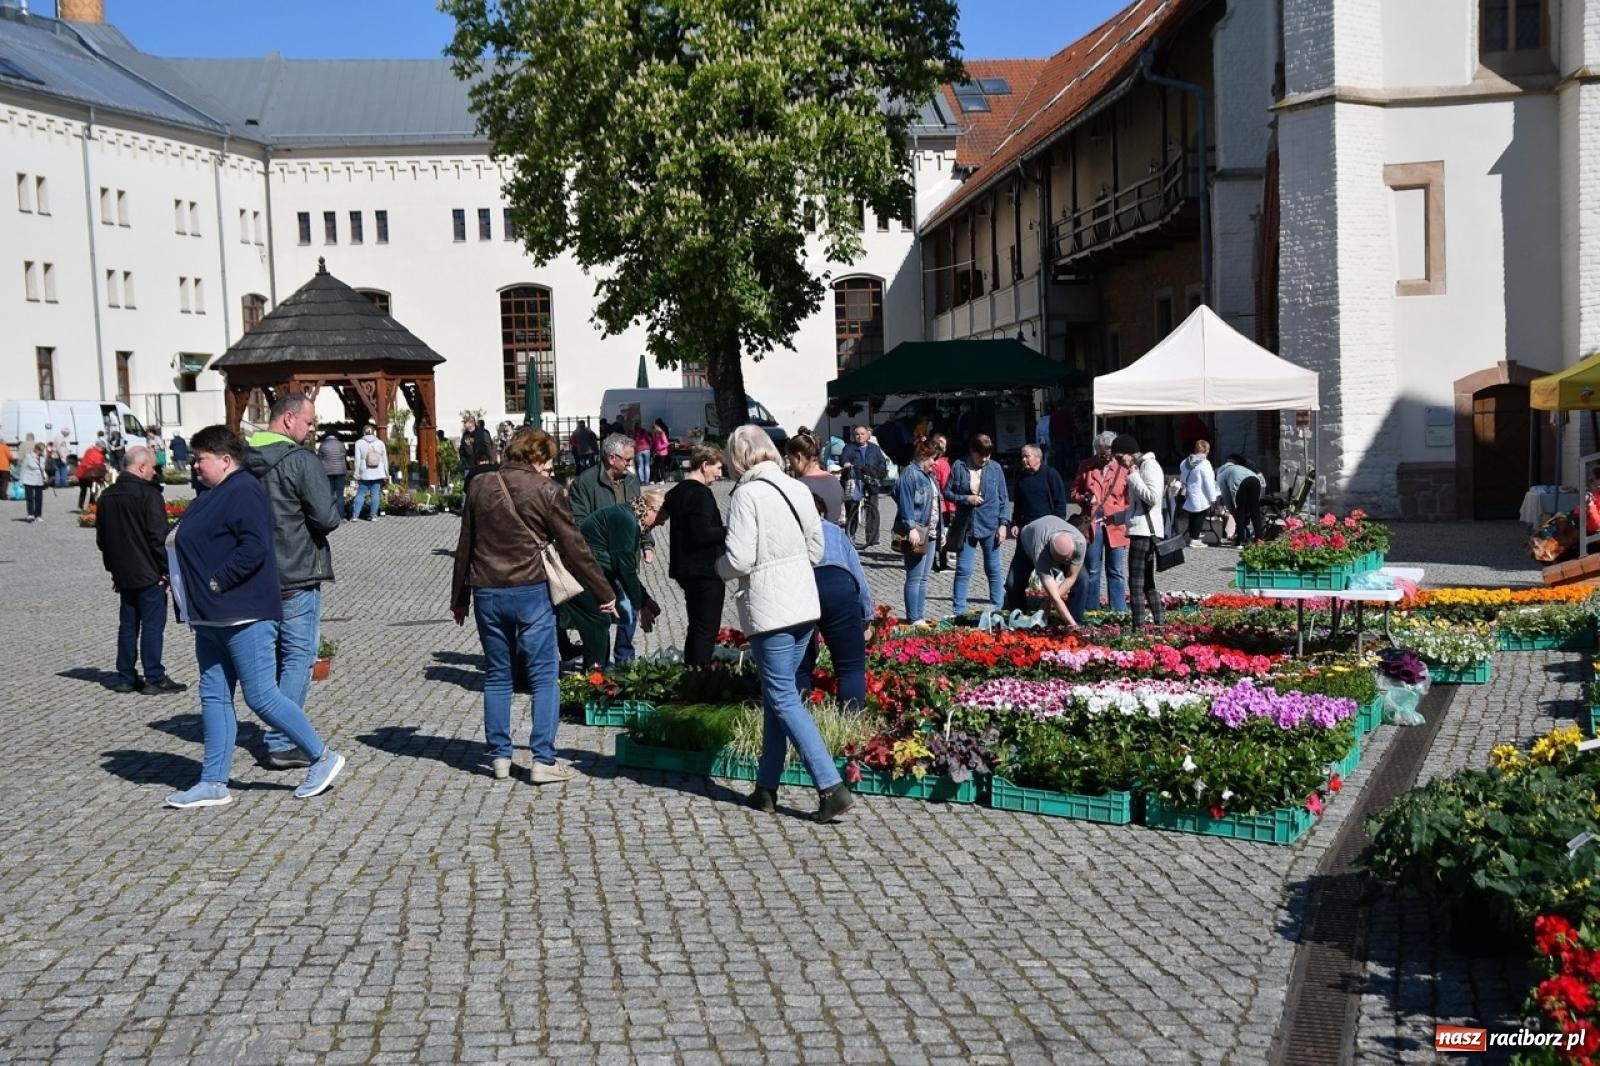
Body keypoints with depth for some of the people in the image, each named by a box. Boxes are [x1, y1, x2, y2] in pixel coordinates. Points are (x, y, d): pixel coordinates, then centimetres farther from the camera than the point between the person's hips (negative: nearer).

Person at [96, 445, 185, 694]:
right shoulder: (148, 494, -14)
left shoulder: (107, 496, 10)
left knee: (128, 625, 13)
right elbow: (157, 538, -18)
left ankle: (125, 677, 15)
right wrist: (165, 571, -11)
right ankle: (155, 679, -2)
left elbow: (101, 538, 17)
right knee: (153, 624, -2)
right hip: (149, 574, -7)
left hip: (123, 574, 7)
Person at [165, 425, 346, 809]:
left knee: (262, 696, -7)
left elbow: (254, 548, -24)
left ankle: (323, 758, 6)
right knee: (213, 697, 10)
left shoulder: (243, 493, -14)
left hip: (245, 617, -10)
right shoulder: (211, 496, 17)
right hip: (212, 619, 10)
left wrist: (215, 582, -21)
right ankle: (213, 783, 15)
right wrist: (185, 584, 11)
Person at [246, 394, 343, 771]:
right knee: (299, 658, -2)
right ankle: (281, 744, -5)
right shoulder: (302, 461, -14)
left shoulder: (245, 459, 8)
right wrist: (337, 490, 1)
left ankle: (280, 735, 25)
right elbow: (327, 518, -17)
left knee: (276, 657, 17)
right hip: (297, 576, -7)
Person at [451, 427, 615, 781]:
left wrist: (459, 597, 20)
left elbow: (465, 546, 12)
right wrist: (604, 594, 4)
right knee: (544, 678, 2)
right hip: (531, 592, -4)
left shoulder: (479, 486, 7)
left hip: (488, 593, 4)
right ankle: (543, 760, -2)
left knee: (496, 676, 13)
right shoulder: (545, 490, -5)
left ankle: (500, 757, 15)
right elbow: (573, 547, -4)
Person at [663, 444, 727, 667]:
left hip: (684, 569, 10)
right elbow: (702, 534, -25)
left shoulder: (676, 492, 14)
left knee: (696, 626, 19)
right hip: (706, 571, -10)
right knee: (707, 628, -5)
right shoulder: (700, 494, -17)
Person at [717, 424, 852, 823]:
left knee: (783, 698, -2)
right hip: (805, 605, 7)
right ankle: (766, 787, 21)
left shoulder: (747, 495, -13)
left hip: (769, 610, -7)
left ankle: (831, 786, -10)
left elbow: (738, 561, -17)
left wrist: (718, 565, 3)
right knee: (776, 693, 15)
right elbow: (817, 550, 13)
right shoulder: (798, 489, 8)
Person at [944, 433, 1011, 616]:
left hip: (990, 526, 0)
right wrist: (966, 499, -14)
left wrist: (1003, 524, -4)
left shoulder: (995, 469, 0)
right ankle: (959, 612, 7)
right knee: (963, 570, 2)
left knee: (994, 570, 8)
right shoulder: (959, 467, -2)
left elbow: (1004, 498, 3)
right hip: (966, 526, 0)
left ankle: (997, 610, 17)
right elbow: (947, 493, 2)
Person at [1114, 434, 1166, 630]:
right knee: (1147, 582, 12)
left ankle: (1139, 627, -12)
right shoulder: (1139, 467, 19)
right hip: (1141, 530, 10)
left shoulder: (1149, 465, -9)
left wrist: (1133, 477, -12)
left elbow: (1152, 498, -20)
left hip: (1145, 531, -10)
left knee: (1136, 582, -11)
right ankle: (1160, 623, 14)